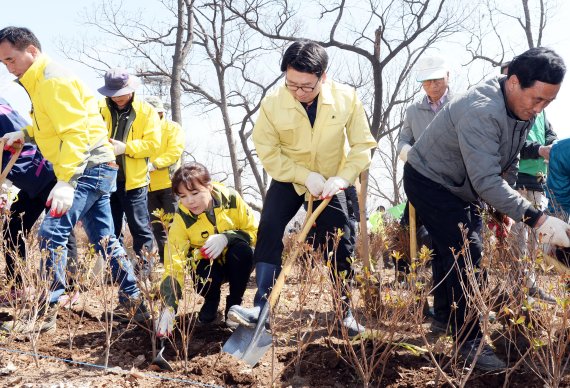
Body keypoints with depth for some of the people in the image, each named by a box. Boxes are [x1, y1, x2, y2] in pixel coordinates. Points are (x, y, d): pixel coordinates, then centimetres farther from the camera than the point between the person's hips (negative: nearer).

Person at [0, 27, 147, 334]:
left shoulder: (53, 80, -16)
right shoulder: (39, 82, 15)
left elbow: (76, 132, -25)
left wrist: (66, 181, -32)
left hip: (89, 167, -11)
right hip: (93, 169, 11)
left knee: (52, 232, -15)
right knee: (104, 239, 12)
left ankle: (46, 311, -11)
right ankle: (133, 303, 17)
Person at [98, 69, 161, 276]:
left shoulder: (147, 111, -1)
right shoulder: (102, 110, 9)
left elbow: (153, 144, -8)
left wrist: (125, 147, -19)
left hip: (134, 181, -3)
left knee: (140, 228, 3)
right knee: (110, 229, 11)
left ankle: (143, 267, 12)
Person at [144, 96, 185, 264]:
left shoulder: (173, 128, 2)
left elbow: (175, 151, -12)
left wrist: (154, 164, -23)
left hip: (169, 183, -5)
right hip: (149, 186, 5)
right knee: (156, 225, 9)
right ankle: (164, 259, 17)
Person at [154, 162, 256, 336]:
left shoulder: (231, 199, -20)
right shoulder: (181, 220, -21)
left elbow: (254, 231, -12)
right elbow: (173, 265, -26)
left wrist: (226, 237, -32)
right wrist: (168, 307, -39)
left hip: (237, 263, 1)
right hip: (208, 265, 0)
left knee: (241, 248, -33)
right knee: (204, 276, -35)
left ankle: (234, 304, -8)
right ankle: (211, 301, 5)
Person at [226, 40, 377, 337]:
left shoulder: (347, 98, -20)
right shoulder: (272, 103, -22)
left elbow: (362, 146, -13)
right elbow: (268, 151, -16)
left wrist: (342, 178, -27)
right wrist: (306, 176, -24)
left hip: (330, 183, 1)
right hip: (288, 180, -1)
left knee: (340, 246, 3)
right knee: (268, 229, -20)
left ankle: (346, 310, 21)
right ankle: (260, 306, -18)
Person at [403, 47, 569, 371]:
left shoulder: (523, 110, -5)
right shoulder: (481, 112, -35)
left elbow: (508, 163, 9)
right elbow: (486, 181, -39)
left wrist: (506, 209, 4)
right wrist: (537, 219, -43)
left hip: (457, 186, 9)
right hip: (429, 181, -9)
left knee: (462, 253, 9)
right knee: (465, 254, -14)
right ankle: (470, 342, -5)